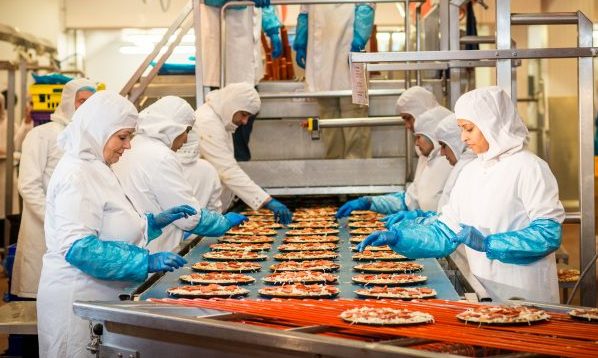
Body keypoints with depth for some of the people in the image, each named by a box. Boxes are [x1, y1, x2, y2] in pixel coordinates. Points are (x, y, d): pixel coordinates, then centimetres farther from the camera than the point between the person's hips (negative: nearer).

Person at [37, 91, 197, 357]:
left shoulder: (94, 168, 13)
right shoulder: (77, 174, -18)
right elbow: (78, 248, -26)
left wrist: (155, 222, 10)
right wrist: (146, 261, -27)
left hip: (101, 296, 10)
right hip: (78, 296, -10)